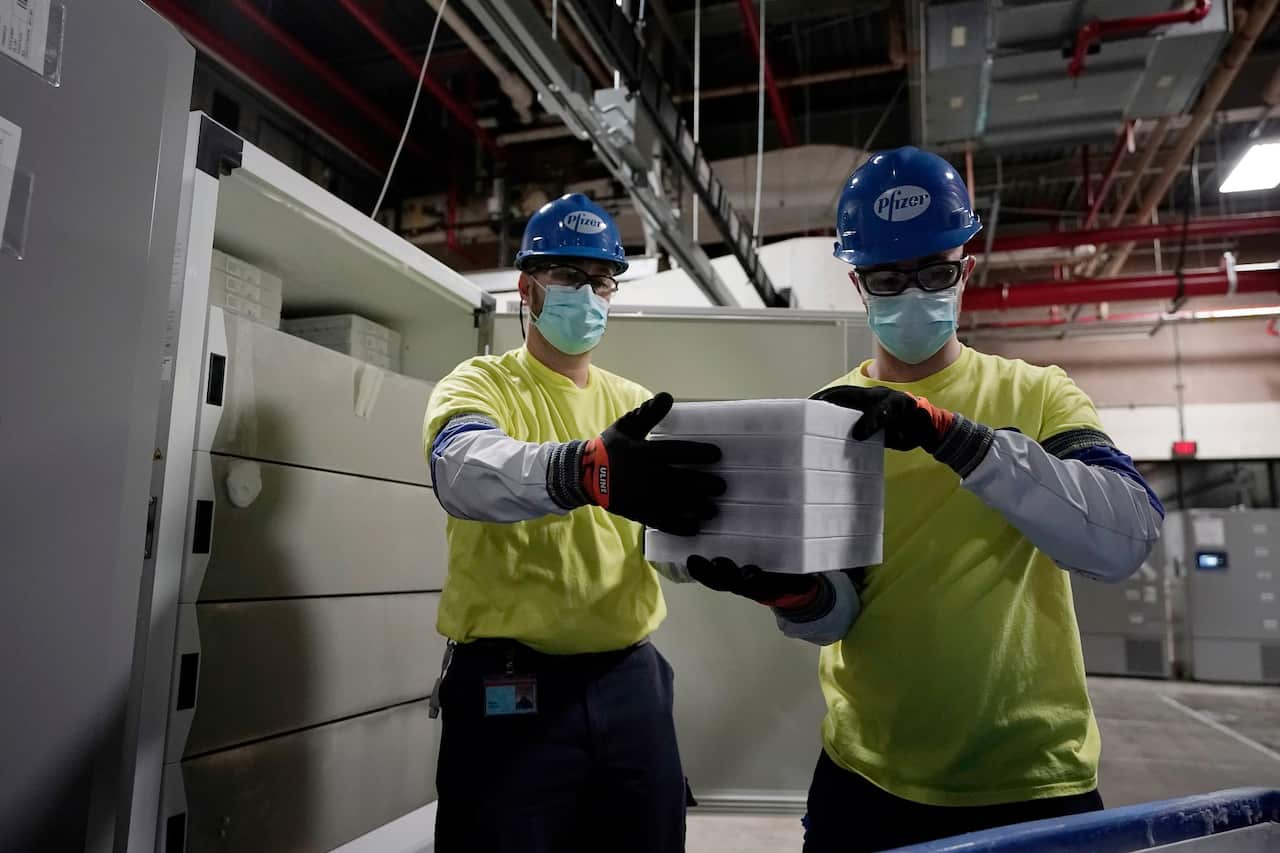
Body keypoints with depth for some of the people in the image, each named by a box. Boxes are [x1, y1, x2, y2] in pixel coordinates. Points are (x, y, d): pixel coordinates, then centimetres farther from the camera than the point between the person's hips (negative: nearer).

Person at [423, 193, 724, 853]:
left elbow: (672, 545, 1)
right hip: (507, 685, -4)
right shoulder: (481, 384, -2)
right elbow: (462, 469, -27)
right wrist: (587, 469, -46)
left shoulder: (638, 405, 11)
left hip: (630, 680, 5)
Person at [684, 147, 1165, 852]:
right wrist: (788, 589, -28)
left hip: (1032, 782, 0)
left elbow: (1126, 537, -20)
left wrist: (950, 434, -30)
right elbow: (838, 610, -6)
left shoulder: (1038, 393, -2)